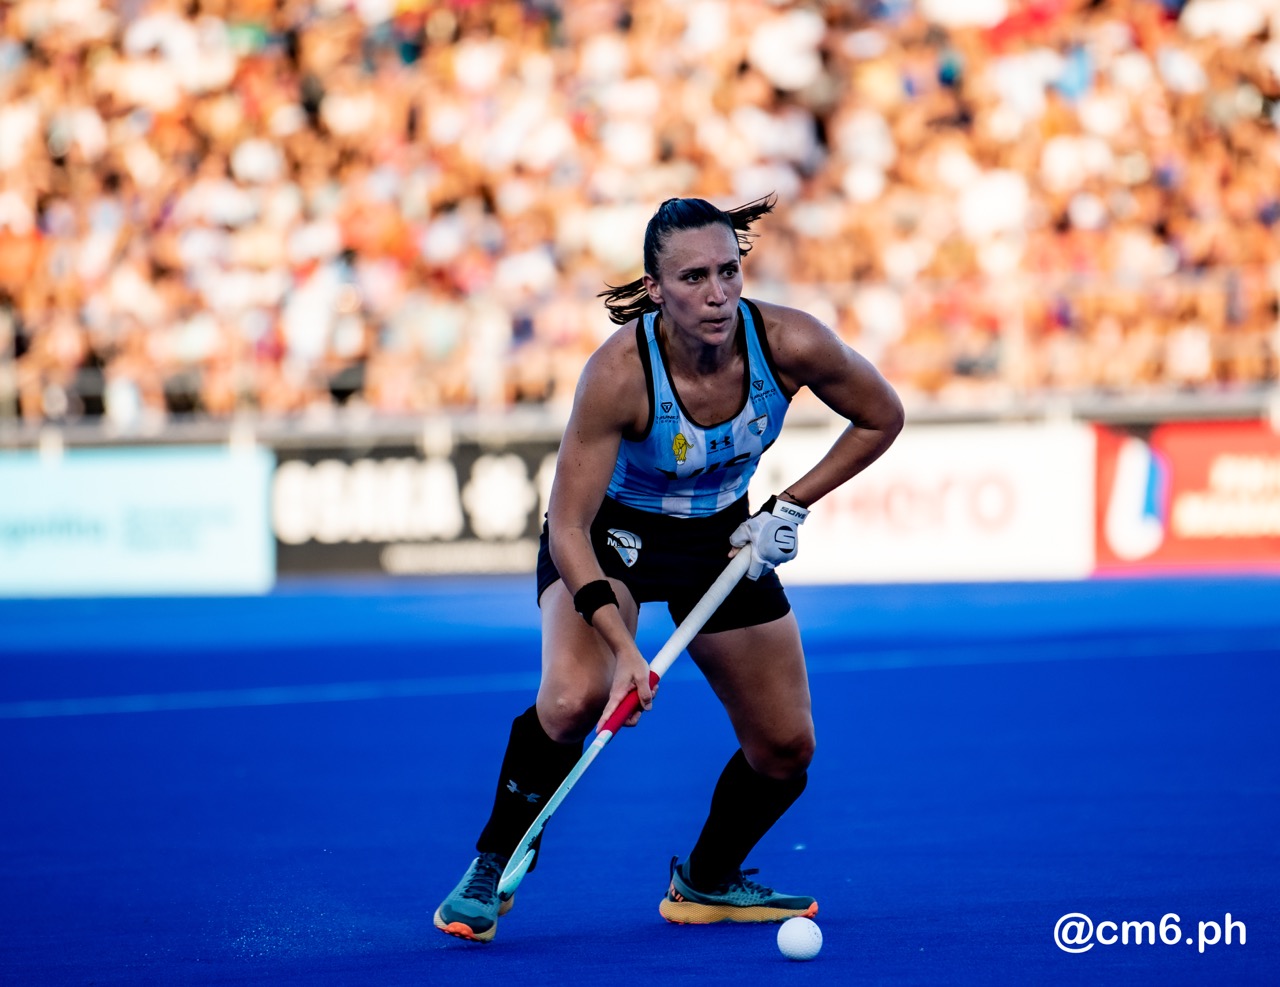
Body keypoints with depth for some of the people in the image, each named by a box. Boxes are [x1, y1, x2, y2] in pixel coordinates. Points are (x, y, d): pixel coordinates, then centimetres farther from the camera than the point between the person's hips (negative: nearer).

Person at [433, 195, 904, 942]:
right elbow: (568, 528, -32)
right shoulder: (619, 373, -35)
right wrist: (622, 647, -42)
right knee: (576, 698, -31)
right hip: (610, 533, -4)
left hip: (725, 537, 4)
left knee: (786, 751, 4)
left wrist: (791, 507, -15)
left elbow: (882, 418, -7)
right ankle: (491, 871, -8)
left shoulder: (791, 343, -27)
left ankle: (707, 882, 32)